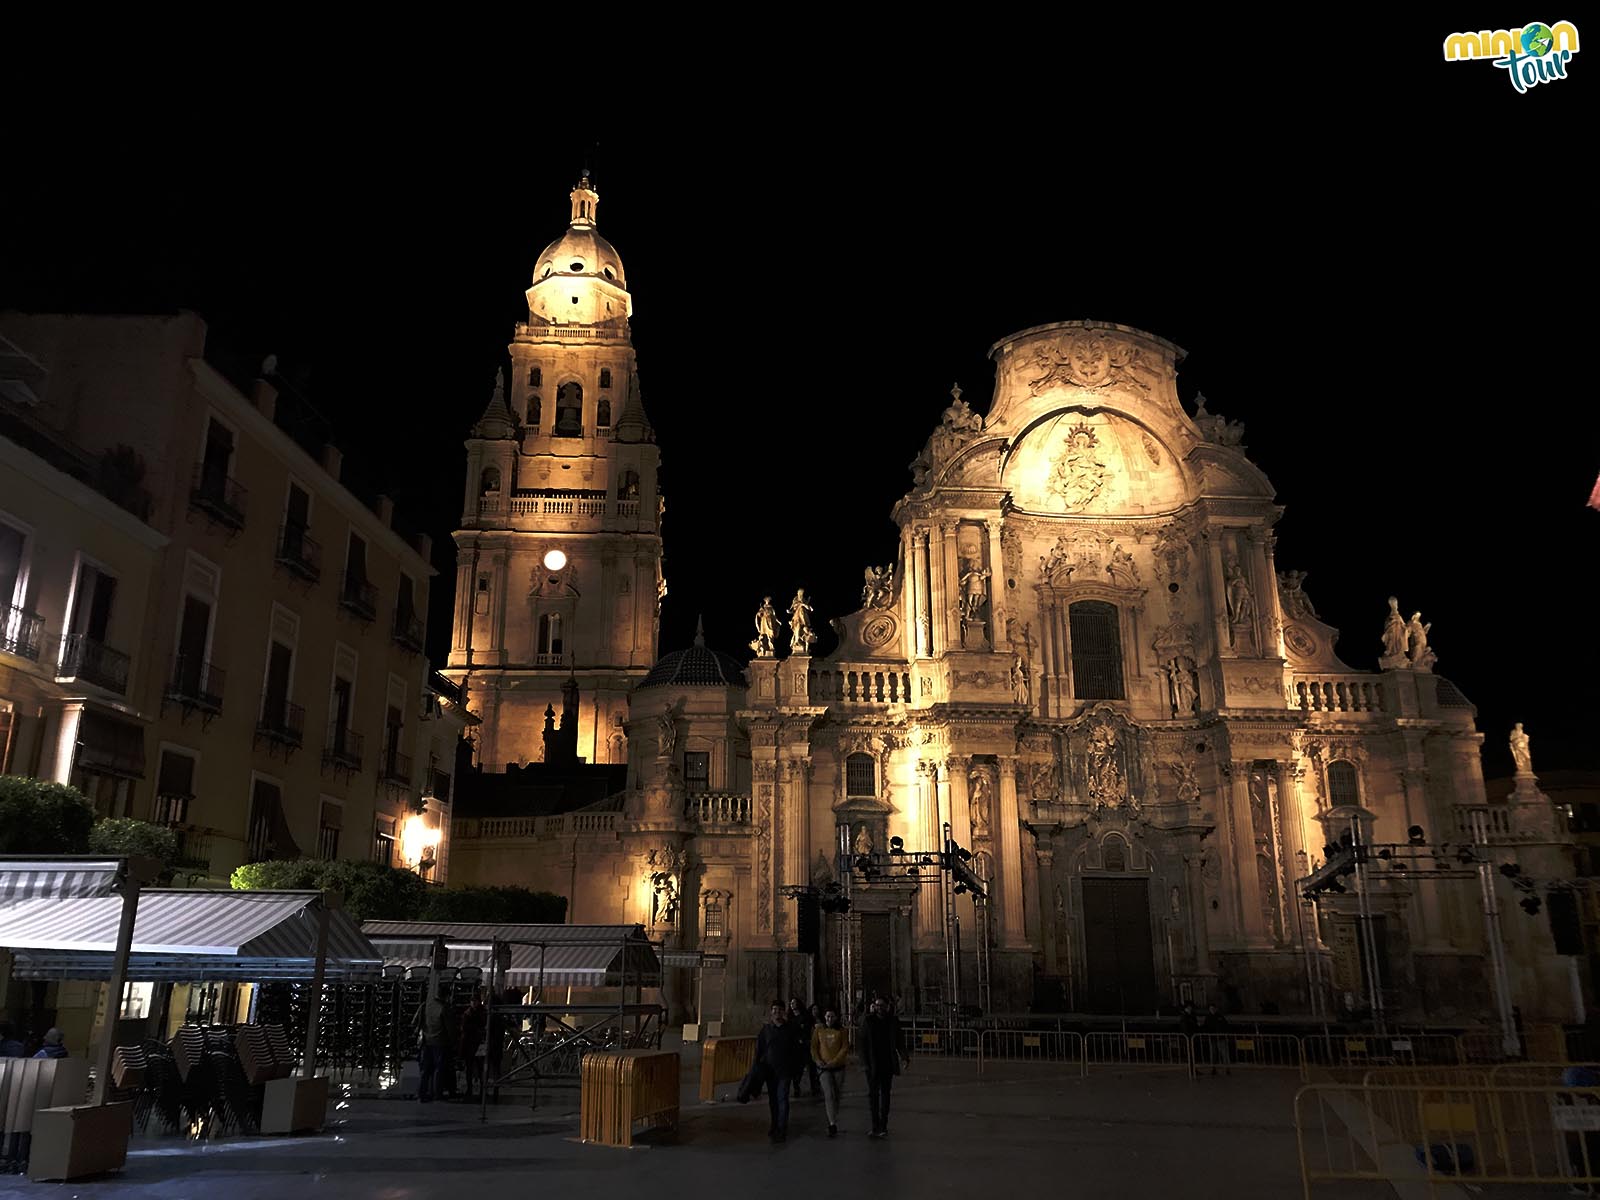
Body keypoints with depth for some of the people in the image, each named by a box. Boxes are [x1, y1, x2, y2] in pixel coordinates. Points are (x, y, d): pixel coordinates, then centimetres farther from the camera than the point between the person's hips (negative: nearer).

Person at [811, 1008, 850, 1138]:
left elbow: (845, 1048, -4)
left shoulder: (842, 1031, 2)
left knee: (836, 1095, 9)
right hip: (824, 1067, -1)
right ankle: (833, 1125, -16)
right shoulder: (818, 1030, 4)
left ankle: (834, 1121, 25)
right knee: (829, 1095, -13)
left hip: (838, 1067, 1)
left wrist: (834, 1062, -13)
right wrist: (818, 1060, -9)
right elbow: (814, 1047, 6)